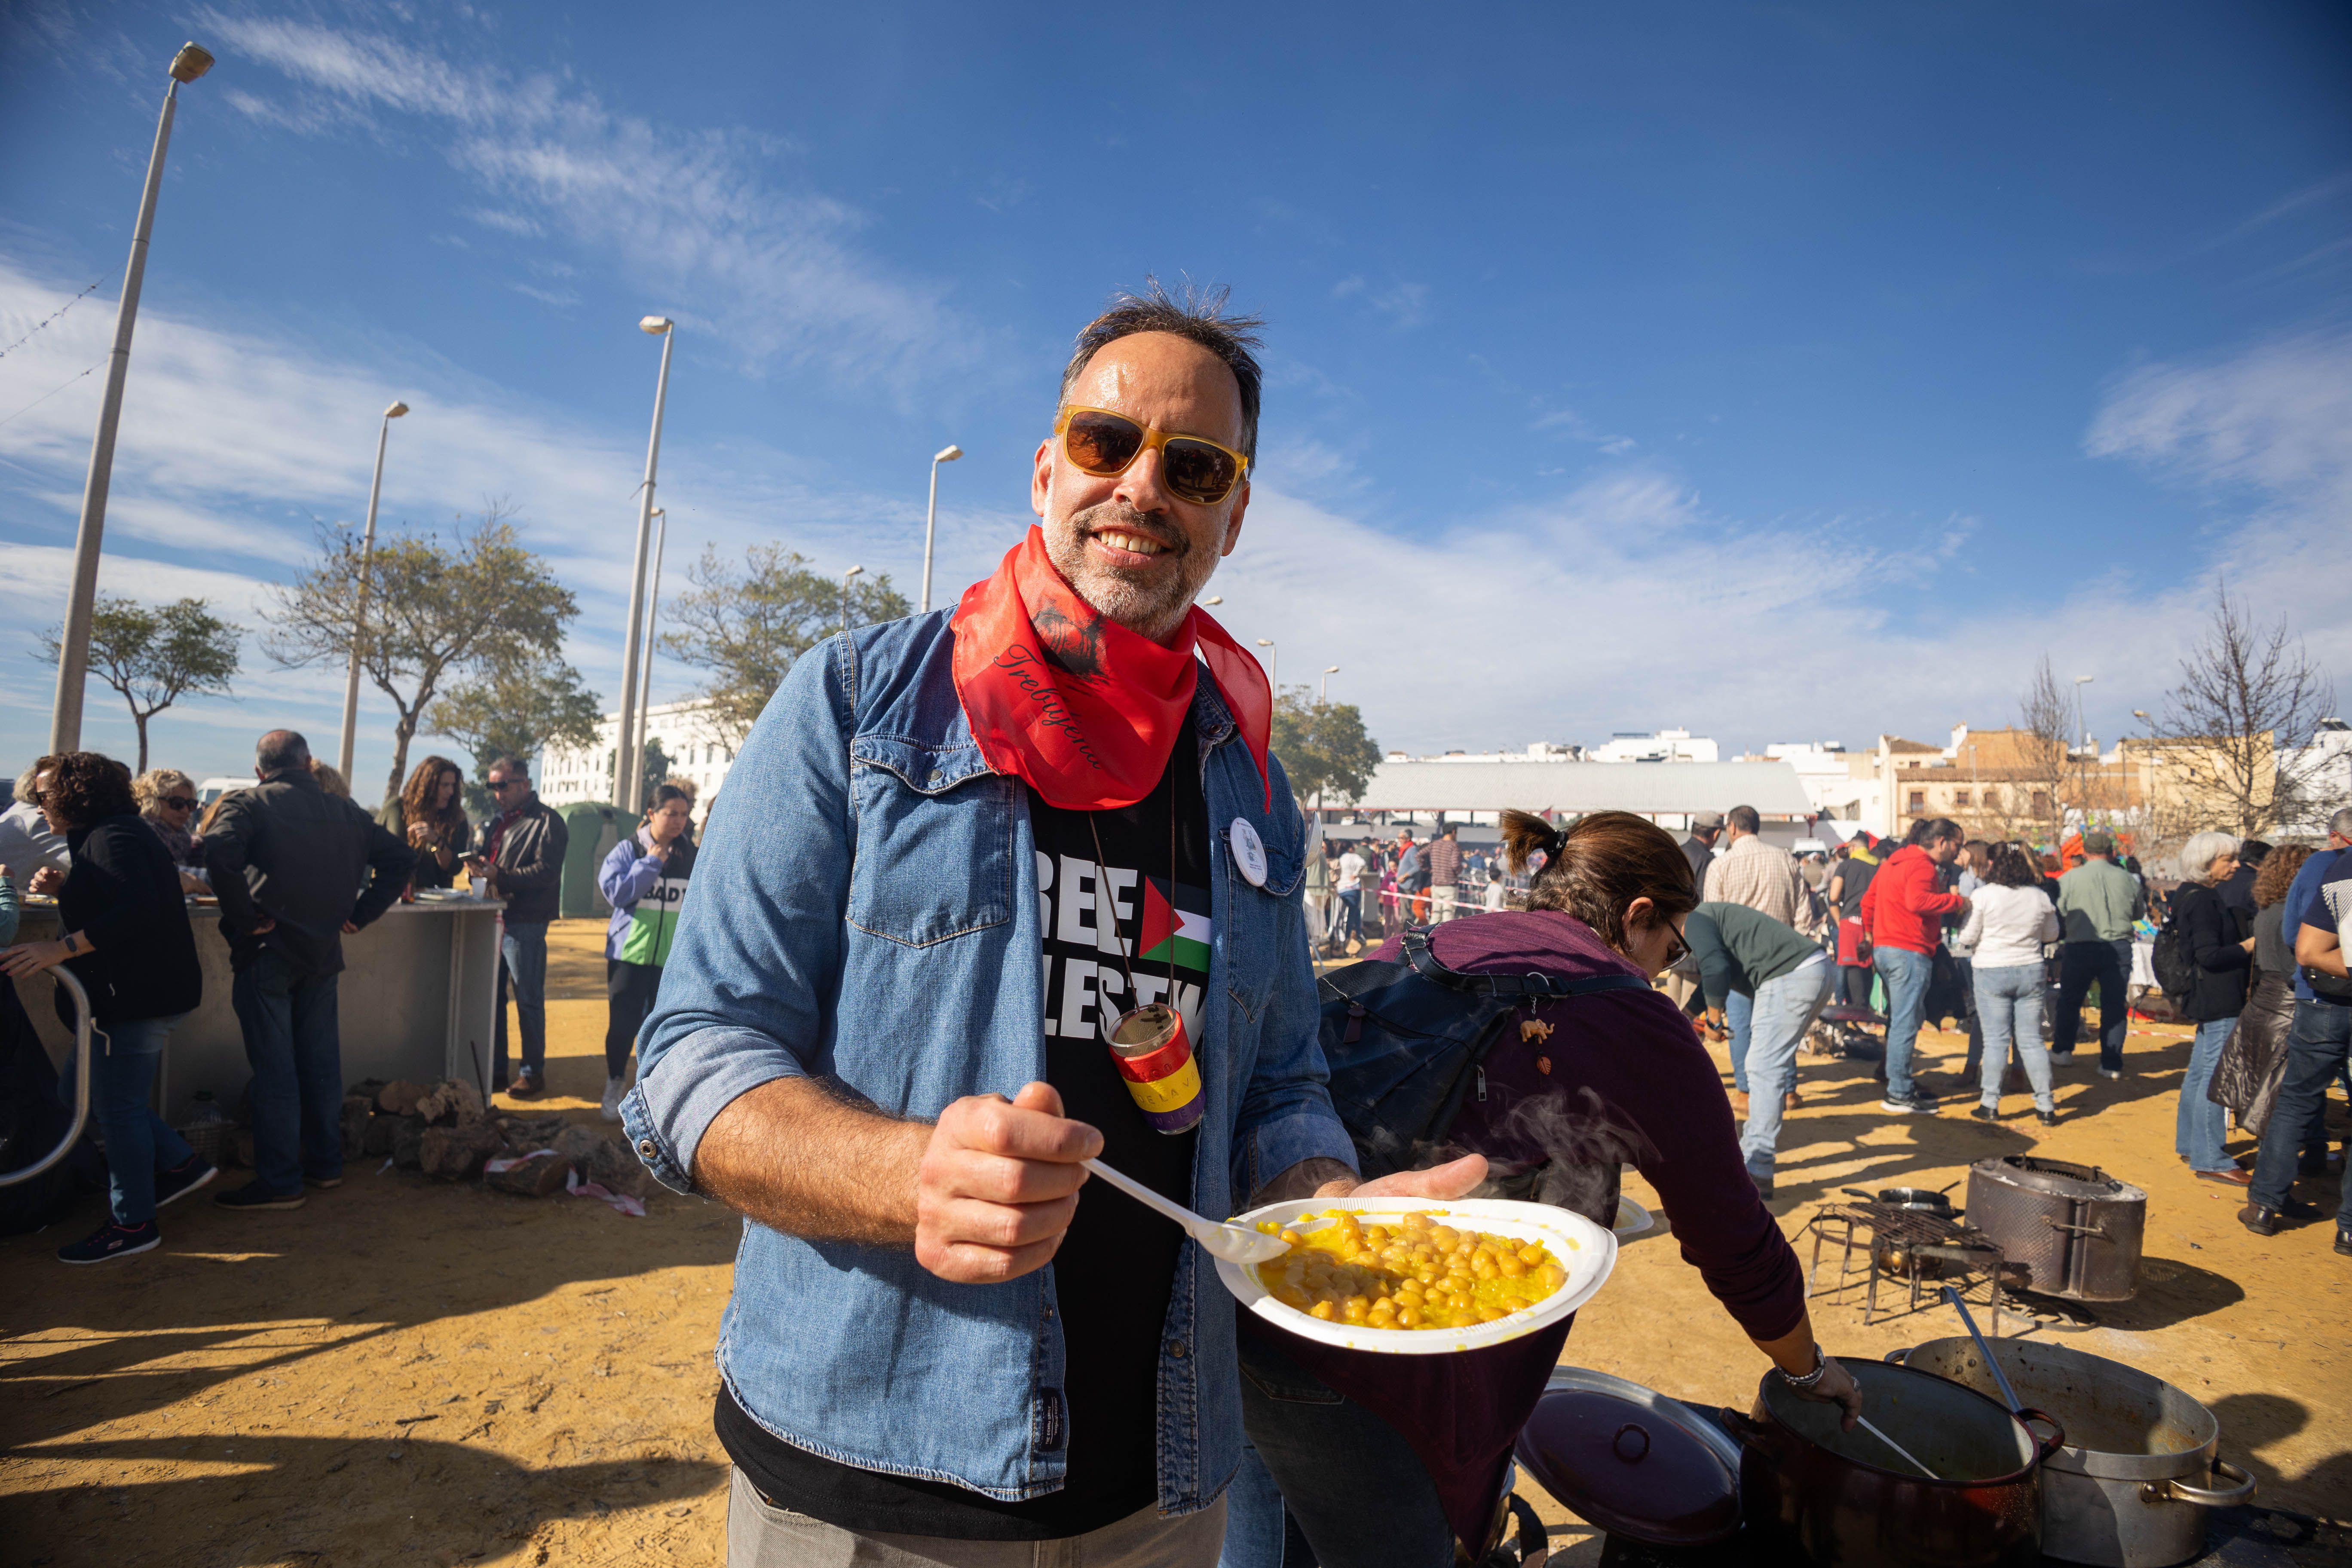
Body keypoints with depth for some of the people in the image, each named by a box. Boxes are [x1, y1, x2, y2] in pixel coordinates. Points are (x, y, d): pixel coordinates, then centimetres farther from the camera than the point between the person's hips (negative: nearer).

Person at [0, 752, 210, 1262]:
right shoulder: (101, 837, 19)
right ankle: (180, 1163, 22)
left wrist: (62, 948, -28)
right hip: (133, 994, 11)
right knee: (77, 1090, 16)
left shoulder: (112, 838, -15)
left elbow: (138, 908, -28)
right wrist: (64, 886, 20)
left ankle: (133, 1225, 12)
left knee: (118, 1106, 0)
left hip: (137, 997, -11)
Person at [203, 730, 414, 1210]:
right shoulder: (346, 812, 8)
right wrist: (360, 913, 9)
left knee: (274, 1069, 0)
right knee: (321, 1060, 14)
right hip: (324, 953, 5)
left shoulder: (248, 805, -7)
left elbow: (219, 851, -26)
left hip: (268, 952, -5)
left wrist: (243, 917, -17)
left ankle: (278, 1182, 6)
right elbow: (401, 859, 11)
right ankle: (326, 1163, 24)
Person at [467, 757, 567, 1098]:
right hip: (493, 920, 8)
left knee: (529, 1001, 0)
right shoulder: (497, 822, 20)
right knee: (491, 998, 12)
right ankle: (496, 1071, 22)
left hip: (525, 925, -8)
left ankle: (534, 1073, 9)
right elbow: (489, 864, 22)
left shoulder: (547, 823, -6)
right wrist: (478, 867, -1)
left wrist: (500, 876, -23)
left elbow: (547, 872, -17)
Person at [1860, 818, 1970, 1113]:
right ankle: (1899, 1095, -3)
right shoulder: (1922, 865, -12)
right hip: (1909, 952, -10)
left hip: (1884, 948, 10)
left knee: (1900, 1021, 17)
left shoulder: (1894, 861, 18)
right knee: (1905, 1025, -6)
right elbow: (1917, 901, -30)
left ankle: (1902, 1085, 24)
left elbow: (1868, 900, 22)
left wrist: (1870, 934, 29)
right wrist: (1957, 901, -19)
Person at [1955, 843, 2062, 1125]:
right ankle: (2046, 1106, 13)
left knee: (1996, 1040, 1)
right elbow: (2052, 935, 14)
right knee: (2032, 1040, 9)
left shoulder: (1982, 895, -12)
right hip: (2031, 971, 3)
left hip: (1991, 973, -3)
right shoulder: (2039, 897, 1)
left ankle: (1990, 1104, 3)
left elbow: (1967, 937, -11)